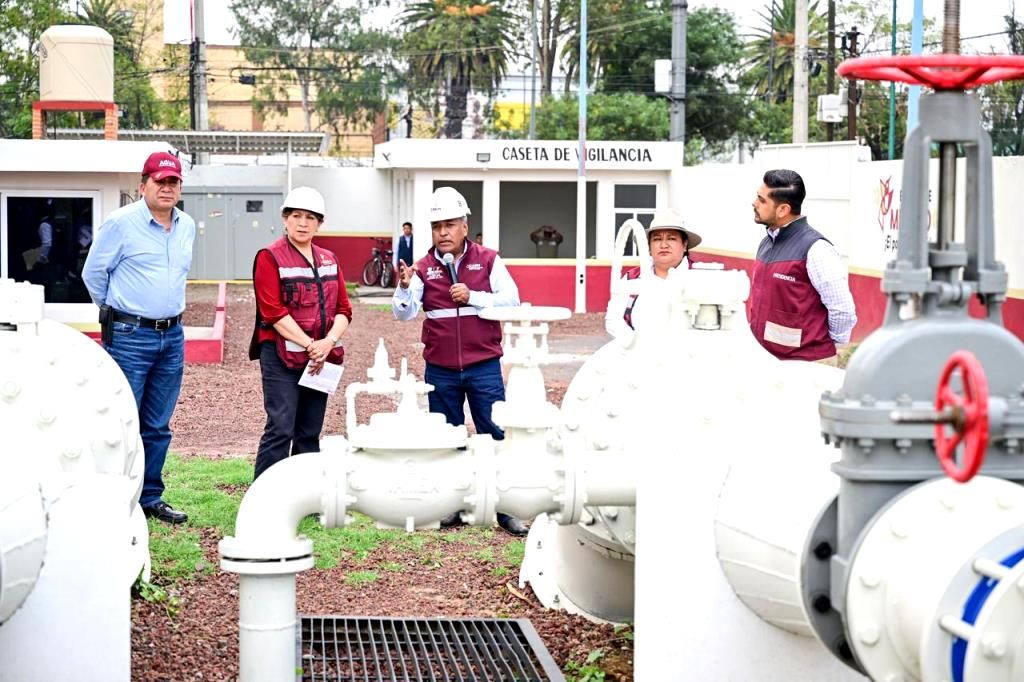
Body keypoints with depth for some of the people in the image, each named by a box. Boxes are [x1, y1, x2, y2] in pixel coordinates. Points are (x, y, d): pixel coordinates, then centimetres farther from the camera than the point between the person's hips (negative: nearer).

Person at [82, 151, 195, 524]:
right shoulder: (120, 223, -9)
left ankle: (150, 498, 20)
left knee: (158, 425, 11)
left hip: (172, 336, 6)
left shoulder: (187, 226, 10)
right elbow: (93, 273, -1)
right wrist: (117, 312, 9)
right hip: (130, 336, -6)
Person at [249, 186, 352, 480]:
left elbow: (343, 310, 9)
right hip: (282, 356, -6)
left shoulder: (329, 260, 15)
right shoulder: (270, 257, -3)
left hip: (322, 357, 6)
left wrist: (328, 342, -10)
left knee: (310, 433, 9)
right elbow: (274, 312, -12)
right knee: (281, 430, -12)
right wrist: (310, 345, -17)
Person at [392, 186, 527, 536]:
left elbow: (511, 300, -6)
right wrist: (403, 287, -25)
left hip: (483, 366, -2)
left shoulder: (488, 260, 1)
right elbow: (405, 313, -6)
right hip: (440, 369, 2)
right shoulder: (424, 268, 3)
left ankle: (505, 508, 5)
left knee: (495, 435, 0)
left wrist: (472, 297, -16)